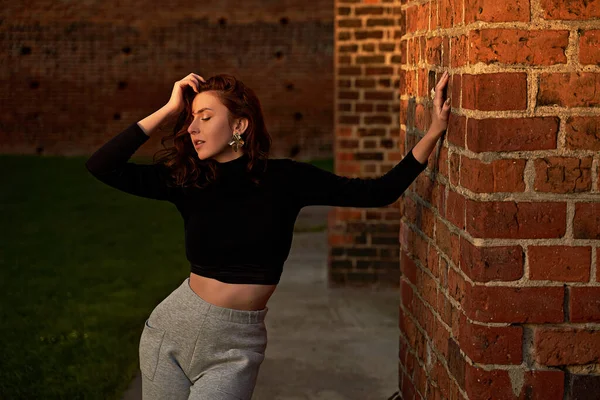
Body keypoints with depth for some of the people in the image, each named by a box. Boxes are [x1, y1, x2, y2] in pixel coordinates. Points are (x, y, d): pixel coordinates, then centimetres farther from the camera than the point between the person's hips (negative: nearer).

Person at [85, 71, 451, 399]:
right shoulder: (185, 180, -2)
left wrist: (434, 132, -9)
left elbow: (380, 192, -4)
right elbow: (100, 166, -11)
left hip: (235, 348, -2)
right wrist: (168, 110, -10)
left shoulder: (285, 179, -6)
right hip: (173, 328, 2)